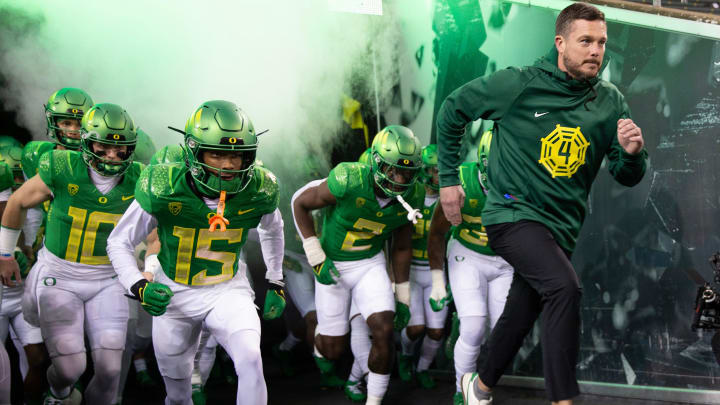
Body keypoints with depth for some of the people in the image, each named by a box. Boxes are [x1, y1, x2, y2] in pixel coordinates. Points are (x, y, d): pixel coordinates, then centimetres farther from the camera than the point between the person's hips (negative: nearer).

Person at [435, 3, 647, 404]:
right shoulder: (520, 84, -10)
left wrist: (632, 153, -21)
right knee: (565, 286, -28)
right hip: (513, 214, -5)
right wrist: (449, 178, 3)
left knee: (521, 315, 17)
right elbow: (453, 109, 2)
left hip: (561, 228, 5)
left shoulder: (611, 103, 0)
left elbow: (627, 177, 3)